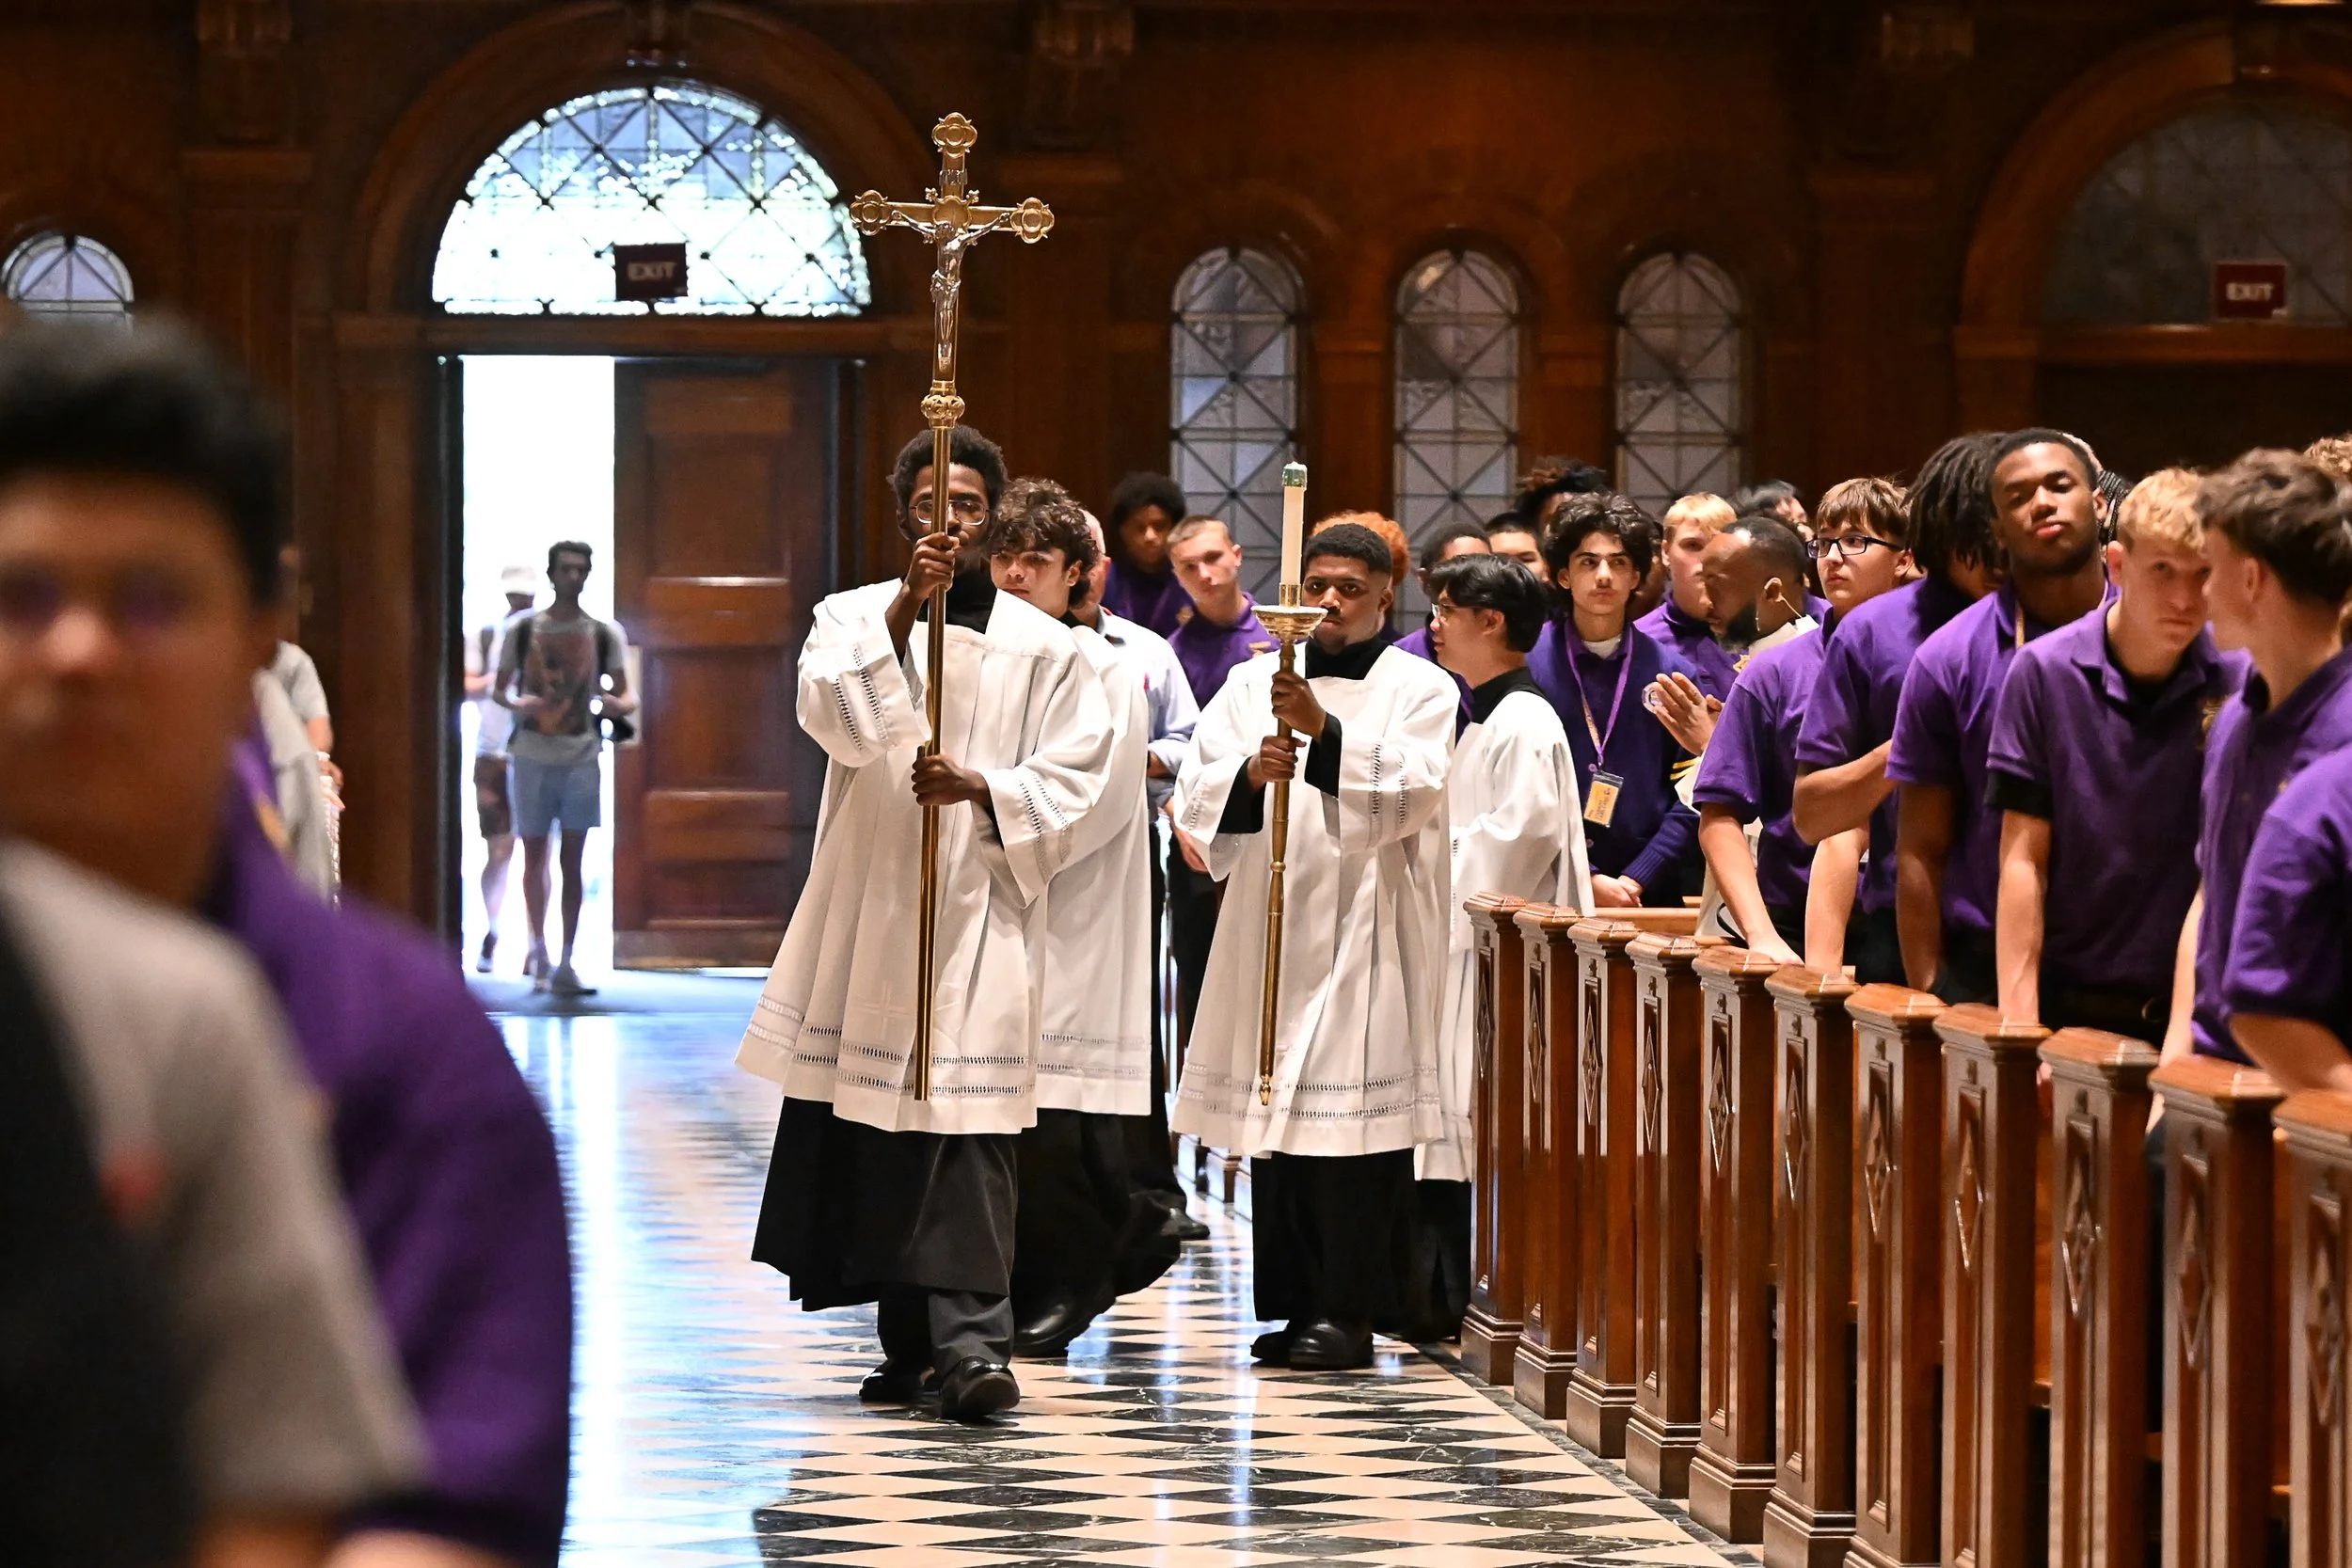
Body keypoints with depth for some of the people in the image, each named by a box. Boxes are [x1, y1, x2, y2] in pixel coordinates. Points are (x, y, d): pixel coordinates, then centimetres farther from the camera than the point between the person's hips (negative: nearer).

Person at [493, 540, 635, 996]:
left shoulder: (605, 634, 6)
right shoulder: (522, 629, 5)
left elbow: (626, 695, 6)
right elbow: (498, 688, 10)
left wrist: (617, 704, -18)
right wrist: (517, 702, -13)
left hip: (581, 757, 0)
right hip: (532, 754, 0)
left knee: (573, 860, -4)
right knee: (534, 854, 8)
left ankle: (565, 964, -5)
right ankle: (538, 945, 26)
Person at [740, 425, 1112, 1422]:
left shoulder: (1041, 647, 6)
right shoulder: (853, 618, 6)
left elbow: (1072, 780, 2)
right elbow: (836, 717, -14)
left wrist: (979, 790, -15)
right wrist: (904, 610, -24)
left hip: (980, 911, -2)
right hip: (868, 912, 2)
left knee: (968, 1130, -11)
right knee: (874, 1132, 6)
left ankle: (970, 1340, -17)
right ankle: (909, 1340, 17)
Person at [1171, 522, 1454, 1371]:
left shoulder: (1420, 689, 3)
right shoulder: (1251, 683, 12)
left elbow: (1408, 794, -13)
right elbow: (1195, 793, 3)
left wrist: (1323, 732, -25)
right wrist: (1249, 774, -19)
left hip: (1366, 929, -4)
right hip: (1267, 930, 4)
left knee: (1354, 1120, -8)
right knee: (1274, 1117, 3)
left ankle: (1350, 1309, -4)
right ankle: (1297, 1303, 11)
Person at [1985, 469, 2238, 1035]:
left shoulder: (2239, 682, -4)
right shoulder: (2044, 672, -4)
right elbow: (2023, 858, -2)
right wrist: (2017, 1023, -7)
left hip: (2193, 1007, 0)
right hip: (2071, 1004, 0)